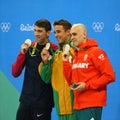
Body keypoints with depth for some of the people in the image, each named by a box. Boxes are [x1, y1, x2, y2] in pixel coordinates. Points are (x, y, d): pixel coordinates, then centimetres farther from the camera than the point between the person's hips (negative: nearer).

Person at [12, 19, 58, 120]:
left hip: (44, 102, -4)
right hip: (26, 99, 5)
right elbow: (15, 73, 4)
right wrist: (22, 53, -7)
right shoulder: (29, 48, 6)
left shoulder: (55, 50, -7)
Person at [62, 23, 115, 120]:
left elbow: (110, 76, -11)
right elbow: (71, 81, 15)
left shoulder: (96, 52, -4)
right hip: (78, 105, 7)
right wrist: (66, 61, 7)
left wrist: (87, 85, -14)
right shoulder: (74, 56, 17)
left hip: (92, 105, -7)